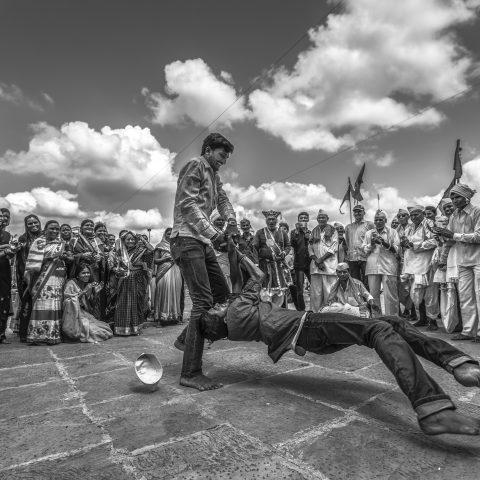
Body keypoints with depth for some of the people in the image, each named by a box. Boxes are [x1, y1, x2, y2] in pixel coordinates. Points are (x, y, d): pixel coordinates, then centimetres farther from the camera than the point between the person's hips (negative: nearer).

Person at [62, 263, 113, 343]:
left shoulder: (88, 285, 10)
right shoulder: (71, 284, -7)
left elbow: (89, 307, 7)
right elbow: (67, 301, -20)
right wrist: (83, 292, -20)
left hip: (86, 315, 4)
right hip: (73, 317, -4)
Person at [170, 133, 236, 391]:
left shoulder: (214, 175, 25)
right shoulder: (195, 165, -4)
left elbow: (222, 198, 19)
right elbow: (187, 203, -15)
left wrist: (230, 219, -3)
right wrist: (212, 231, -24)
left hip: (203, 242, 10)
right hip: (187, 239, -10)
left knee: (222, 292, 11)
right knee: (203, 301, -14)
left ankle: (186, 338, 24)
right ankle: (190, 373, -8)